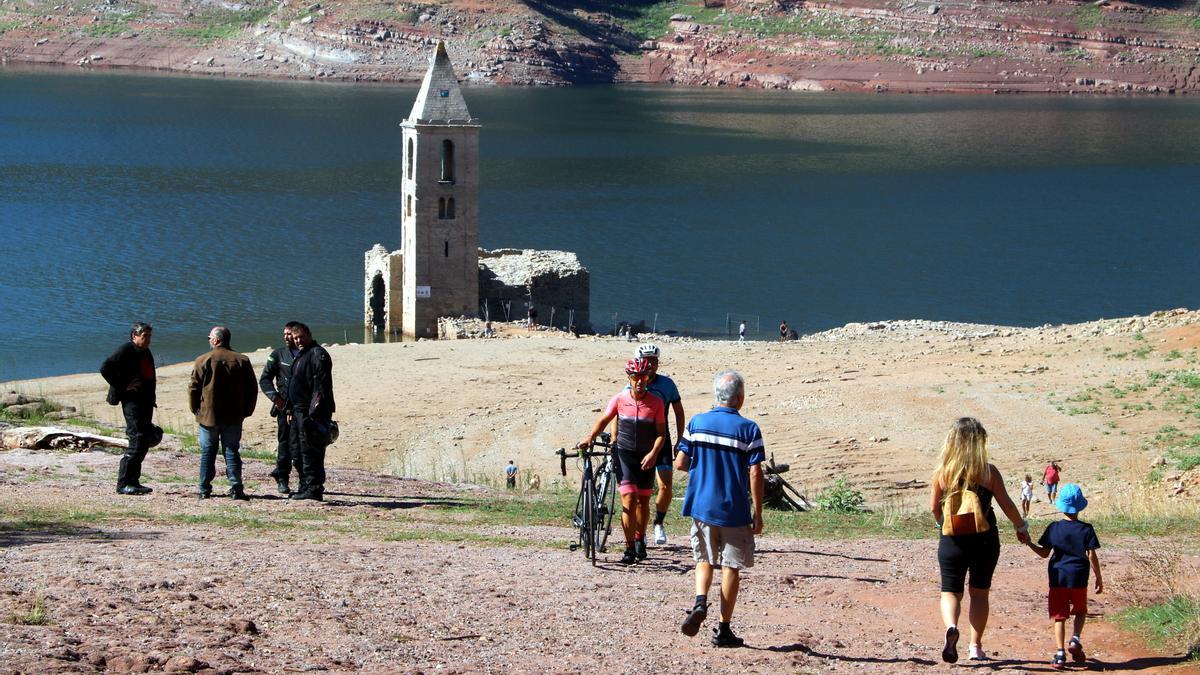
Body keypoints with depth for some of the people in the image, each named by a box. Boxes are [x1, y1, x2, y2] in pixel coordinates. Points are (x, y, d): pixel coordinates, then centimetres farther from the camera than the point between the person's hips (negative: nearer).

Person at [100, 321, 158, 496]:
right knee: (137, 440, -14)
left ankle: (133, 481, 15)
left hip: (145, 402, 9)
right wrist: (122, 387, -16)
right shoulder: (126, 350, -8)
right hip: (132, 401, -9)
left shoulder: (146, 353, 17)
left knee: (144, 442, 8)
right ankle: (123, 484, -12)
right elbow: (105, 369, -17)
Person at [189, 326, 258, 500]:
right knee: (232, 452, 5)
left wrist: (195, 409, 8)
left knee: (207, 453, 8)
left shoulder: (203, 361, -6)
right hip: (233, 418, 1)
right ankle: (236, 488, -4)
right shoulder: (242, 361, 0)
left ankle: (204, 489, 8)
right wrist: (246, 411, 13)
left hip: (208, 416, -1)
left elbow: (193, 388, -5)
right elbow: (252, 389, 4)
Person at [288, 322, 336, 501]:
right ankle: (306, 488, 17)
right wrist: (292, 411, 25)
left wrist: (314, 411, -25)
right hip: (301, 412, 10)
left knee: (310, 452, -12)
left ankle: (314, 489, -12)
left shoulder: (318, 354, -10)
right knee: (303, 452, 12)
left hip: (312, 412, -10)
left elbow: (321, 385, -19)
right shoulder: (301, 356, 22)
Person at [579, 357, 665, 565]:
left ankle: (640, 540, 34)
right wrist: (589, 438, -9)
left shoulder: (656, 403, -6)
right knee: (629, 500, -12)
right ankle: (630, 548, -9)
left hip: (646, 456, 1)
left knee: (643, 501, 12)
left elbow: (661, 433, -4)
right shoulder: (620, 399, -5)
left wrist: (653, 453, -19)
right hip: (624, 454, -1)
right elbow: (603, 420, 6)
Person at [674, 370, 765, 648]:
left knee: (704, 561, 18)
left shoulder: (697, 423, -1)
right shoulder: (749, 429, -9)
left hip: (701, 507, 3)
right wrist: (758, 513, -4)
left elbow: (680, 463, 1)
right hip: (734, 511, -3)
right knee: (731, 567, 8)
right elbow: (755, 474, -12)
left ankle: (700, 602, -10)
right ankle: (724, 630, 10)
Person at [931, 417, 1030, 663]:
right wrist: (1021, 527, 13)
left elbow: (934, 507, 5)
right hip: (984, 539, 0)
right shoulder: (989, 472, -8)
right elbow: (1007, 505, -4)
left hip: (952, 540, 0)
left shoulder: (942, 472, -4)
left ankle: (951, 627, -23)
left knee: (950, 591, 8)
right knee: (979, 593, 16)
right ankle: (976, 646, 16)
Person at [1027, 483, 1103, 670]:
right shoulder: (1086, 529, -5)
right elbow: (1092, 556, -5)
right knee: (1080, 611, 21)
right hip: (1079, 579, 0)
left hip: (1058, 578, 0)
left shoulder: (1053, 528, -3)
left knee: (1059, 616, 3)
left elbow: (1044, 553, 4)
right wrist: (1099, 578, 3)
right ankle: (1075, 639, -1)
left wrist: (1029, 543, 17)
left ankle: (1060, 653, -4)